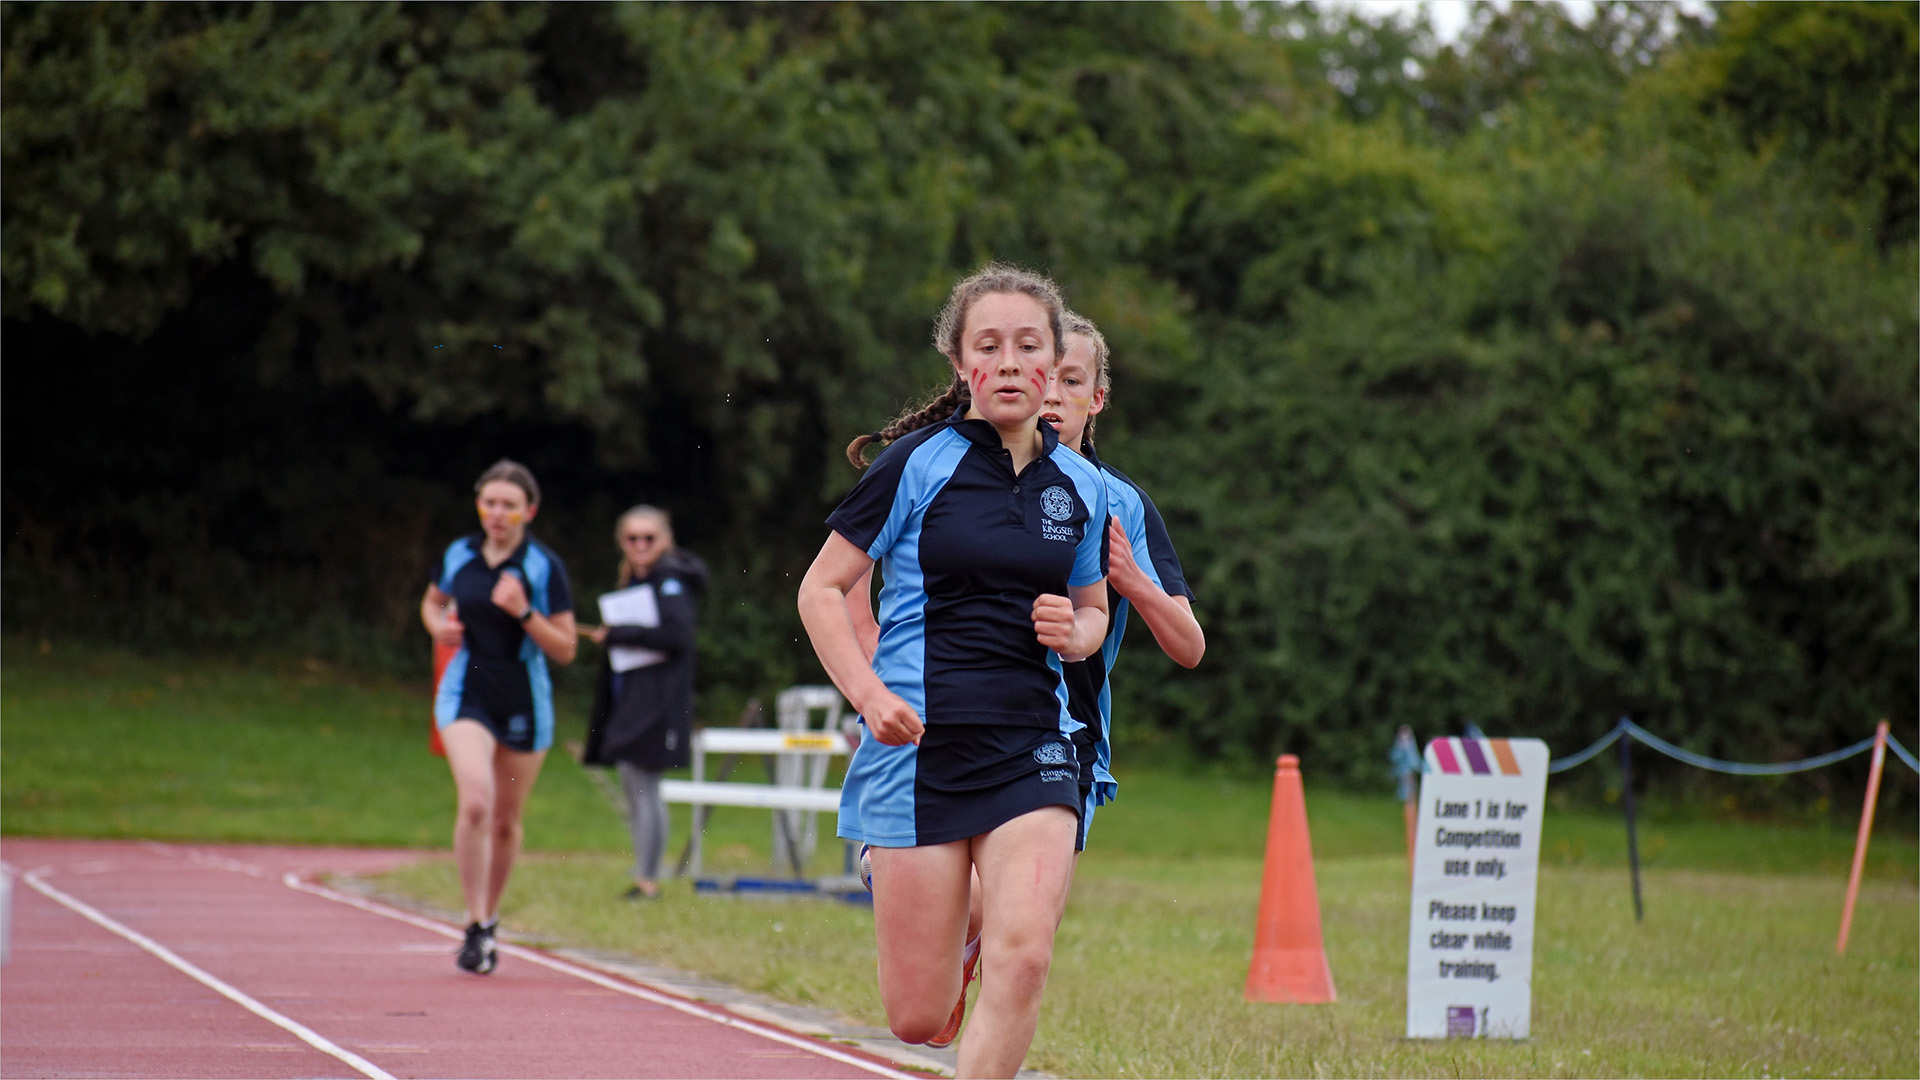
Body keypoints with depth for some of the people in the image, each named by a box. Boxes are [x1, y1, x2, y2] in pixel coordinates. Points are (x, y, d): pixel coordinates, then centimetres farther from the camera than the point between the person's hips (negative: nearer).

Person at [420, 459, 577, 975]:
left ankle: (490, 919, 36)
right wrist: (439, 626, -1)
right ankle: (477, 926, -16)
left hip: (525, 700, 0)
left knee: (506, 820, 12)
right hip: (466, 694, 0)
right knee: (475, 801, -23)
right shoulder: (459, 556, 1)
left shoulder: (544, 566, -7)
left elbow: (565, 649, -6)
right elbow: (432, 602, 22)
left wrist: (523, 612, -21)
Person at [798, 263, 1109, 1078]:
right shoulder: (917, 464, -3)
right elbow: (821, 590, 0)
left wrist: (1074, 634, 0)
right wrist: (868, 692, -15)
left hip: (1034, 747, 2)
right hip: (920, 741, -2)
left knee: (1022, 961, -21)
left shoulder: (1080, 487, 9)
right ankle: (955, 939, 38)